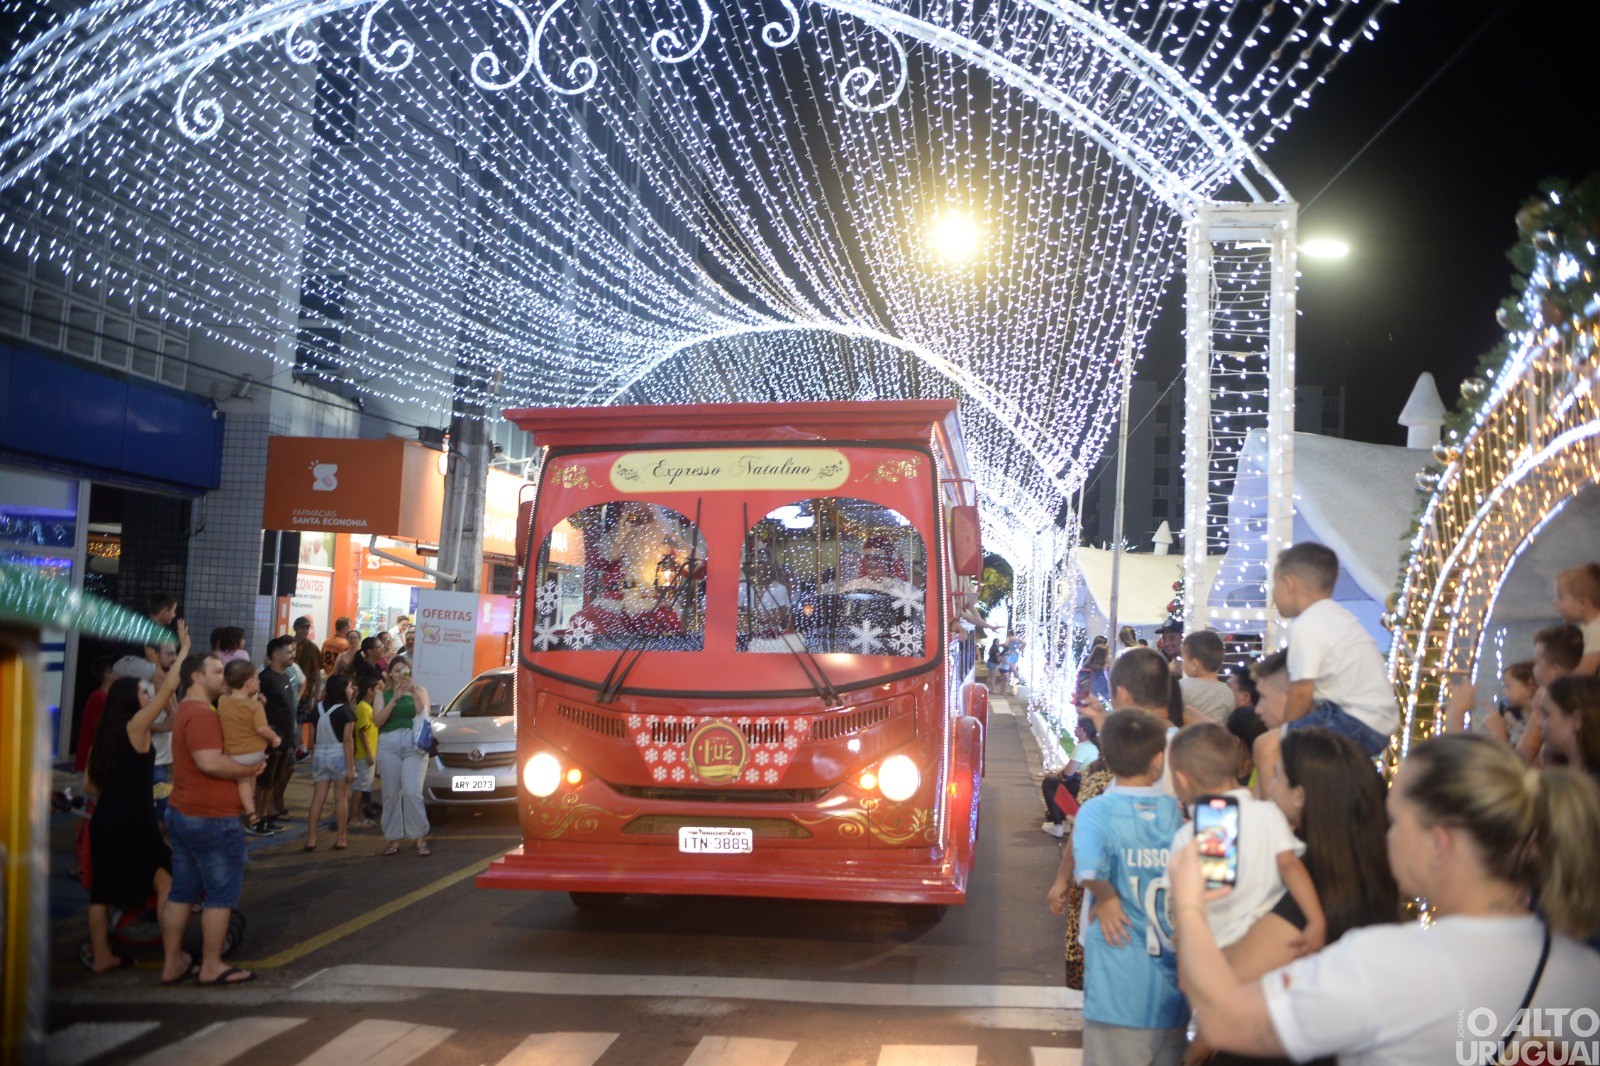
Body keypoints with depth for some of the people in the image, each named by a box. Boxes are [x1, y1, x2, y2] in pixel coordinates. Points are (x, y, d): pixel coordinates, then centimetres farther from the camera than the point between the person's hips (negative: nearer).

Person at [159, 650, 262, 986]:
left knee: (181, 893, 13)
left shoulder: (187, 711, 17)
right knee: (222, 894, 0)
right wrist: (250, 769, -16)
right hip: (212, 819, -10)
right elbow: (210, 762, -28)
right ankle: (212, 967, 6)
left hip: (181, 815, 10)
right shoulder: (201, 714, -18)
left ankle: (172, 963, 19)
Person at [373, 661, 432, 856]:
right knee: (391, 794, 0)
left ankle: (420, 838, -7)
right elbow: (377, 720, -1)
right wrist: (395, 699, -10)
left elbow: (424, 716, 1)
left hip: (414, 744, -1)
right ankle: (393, 839, 7)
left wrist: (414, 694, -9)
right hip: (388, 744, 1)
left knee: (412, 792, -12)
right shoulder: (383, 693, 15)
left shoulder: (419, 690, 15)